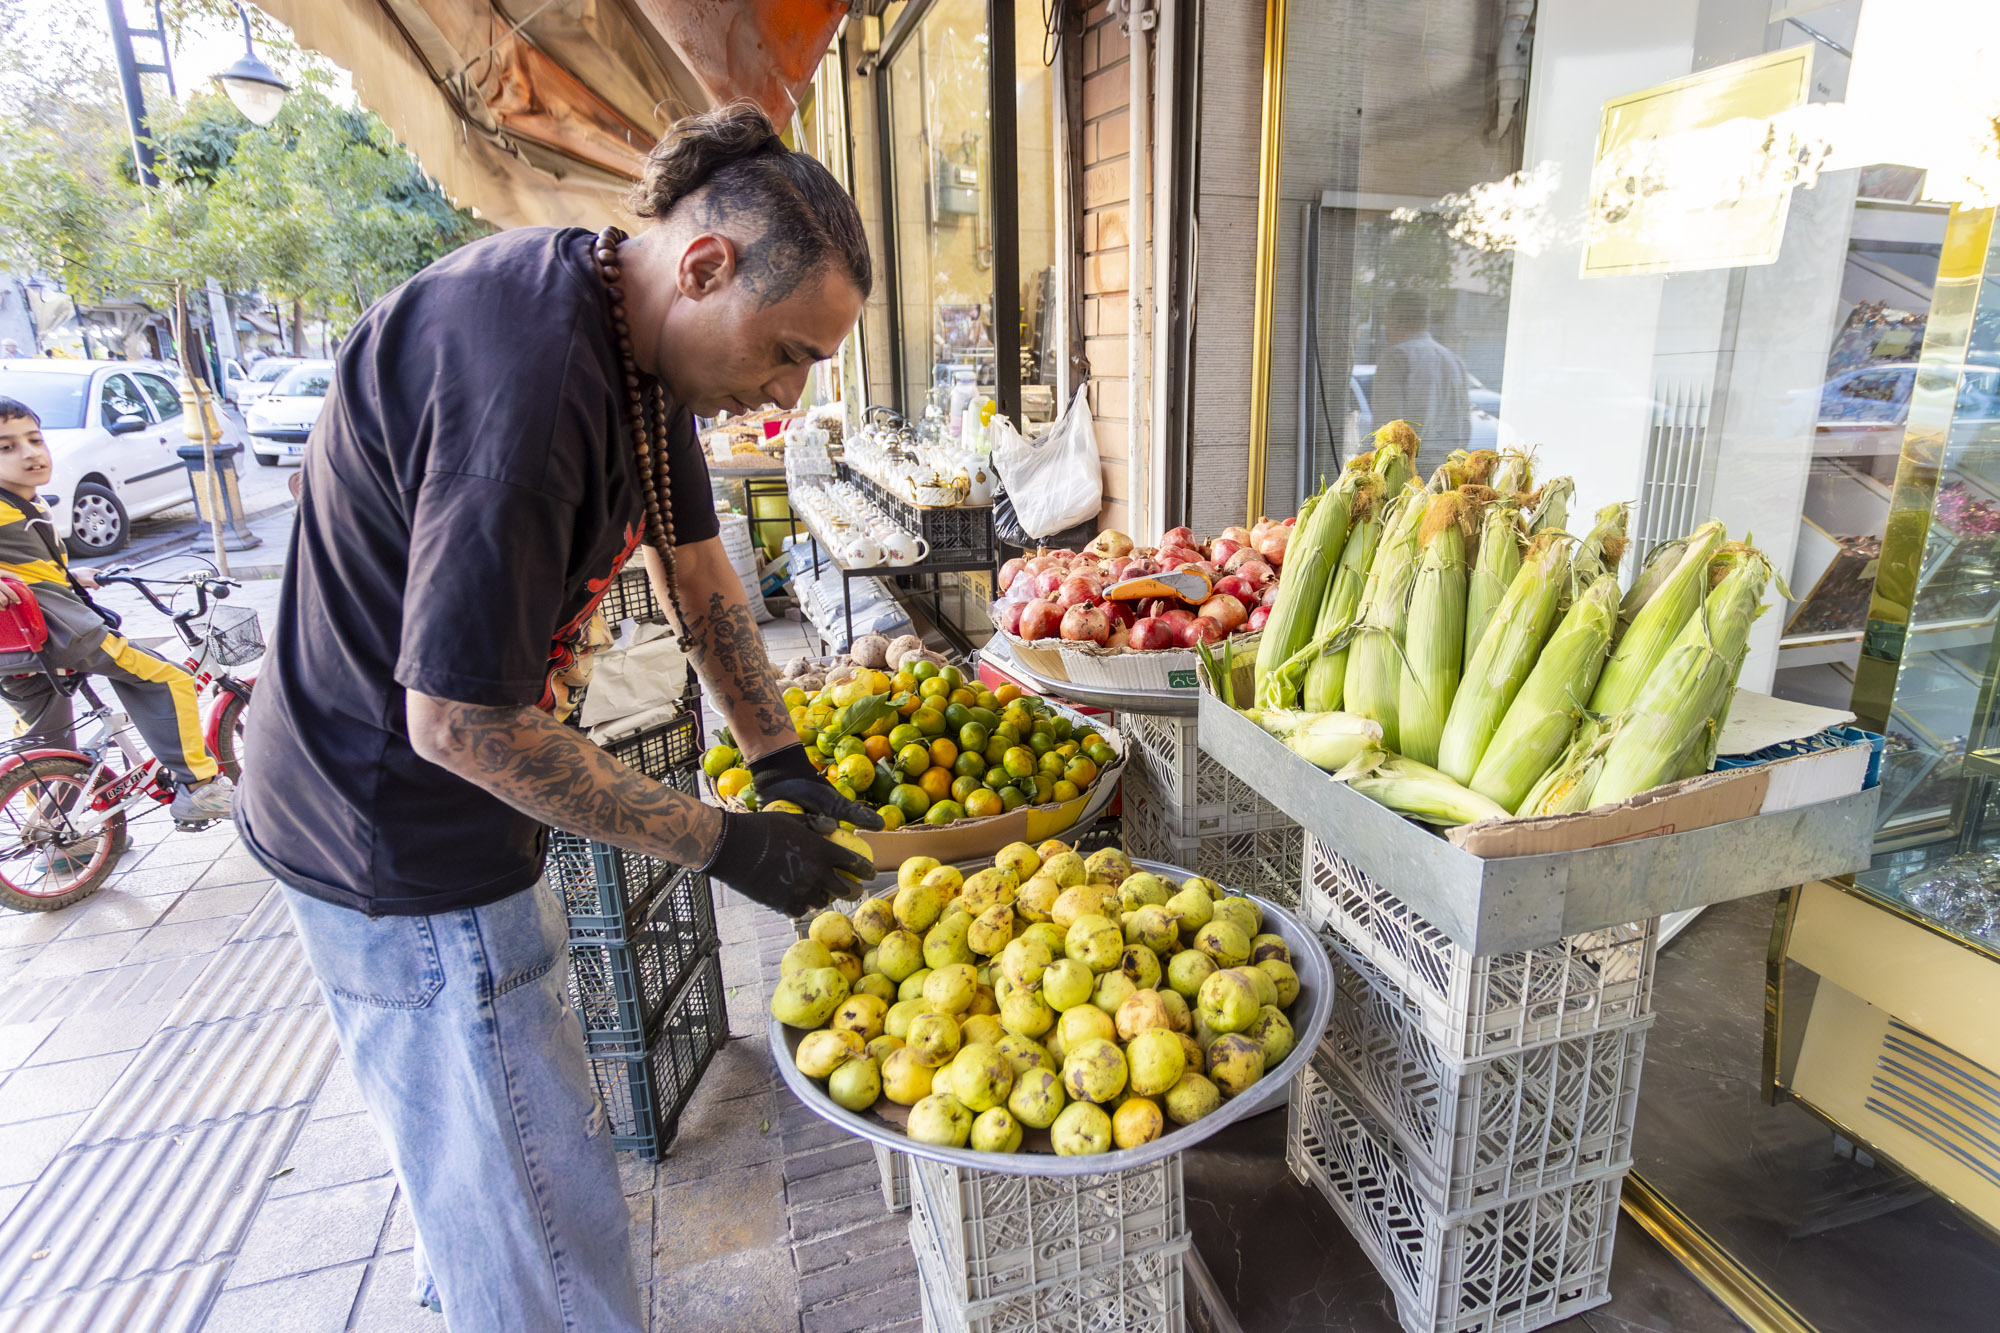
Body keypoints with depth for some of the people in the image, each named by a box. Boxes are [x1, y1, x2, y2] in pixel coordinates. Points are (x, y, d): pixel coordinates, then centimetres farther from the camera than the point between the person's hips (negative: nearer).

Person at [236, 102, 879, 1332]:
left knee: (473, 1138, 32)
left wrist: (785, 764, 5)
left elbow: (696, 566, 8)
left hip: (458, 822, 10)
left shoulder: (643, 339, 0)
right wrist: (725, 845, -22)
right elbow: (460, 724, -30)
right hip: (403, 847, -10)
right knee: (546, 1228, 6)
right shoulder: (529, 379, -33)